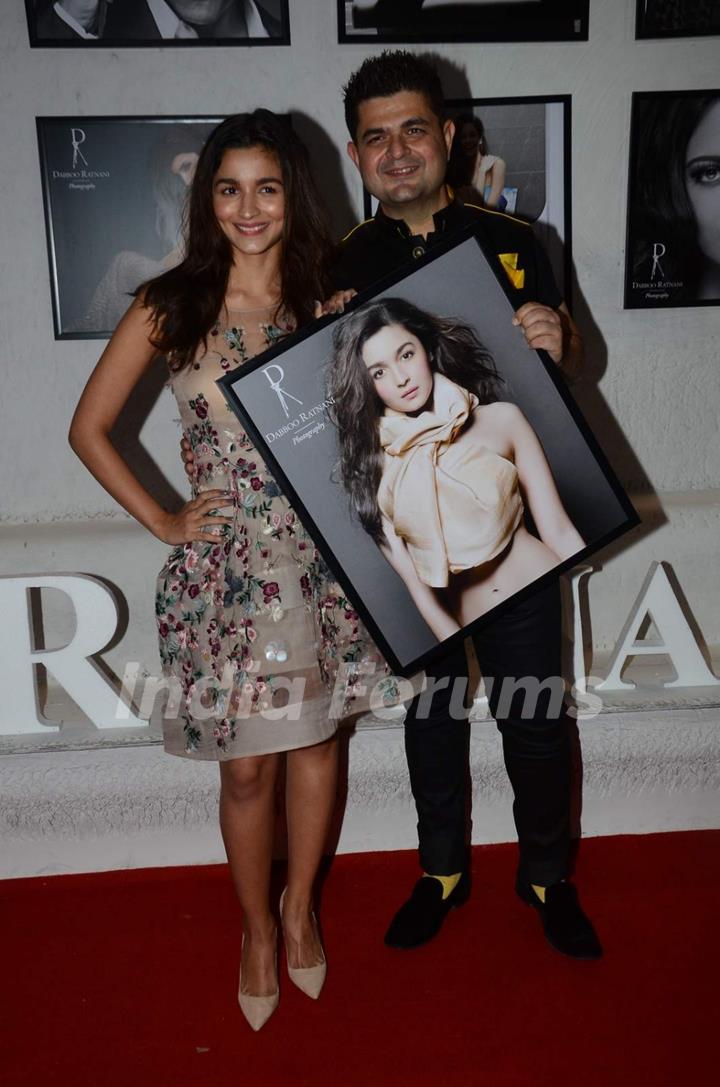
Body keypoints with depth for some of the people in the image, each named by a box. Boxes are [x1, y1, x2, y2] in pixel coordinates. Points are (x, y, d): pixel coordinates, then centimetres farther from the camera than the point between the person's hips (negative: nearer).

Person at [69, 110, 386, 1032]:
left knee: (313, 741, 16)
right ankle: (257, 929, 37)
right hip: (223, 565, -1)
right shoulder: (170, 307, -3)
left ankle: (300, 907, 42)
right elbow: (88, 428, 2)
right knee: (246, 766, 10)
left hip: (318, 558, 2)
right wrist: (163, 521, -2)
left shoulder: (329, 300, 1)